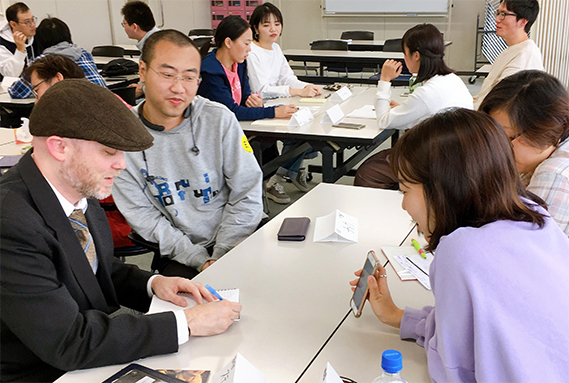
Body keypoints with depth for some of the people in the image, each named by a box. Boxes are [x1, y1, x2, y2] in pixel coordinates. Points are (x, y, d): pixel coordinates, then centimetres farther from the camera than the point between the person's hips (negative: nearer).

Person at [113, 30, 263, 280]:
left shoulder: (220, 120, -4)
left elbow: (247, 196, -2)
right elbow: (142, 215, -4)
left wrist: (219, 258, -9)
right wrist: (200, 260, -12)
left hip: (235, 240, 2)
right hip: (179, 255, -1)